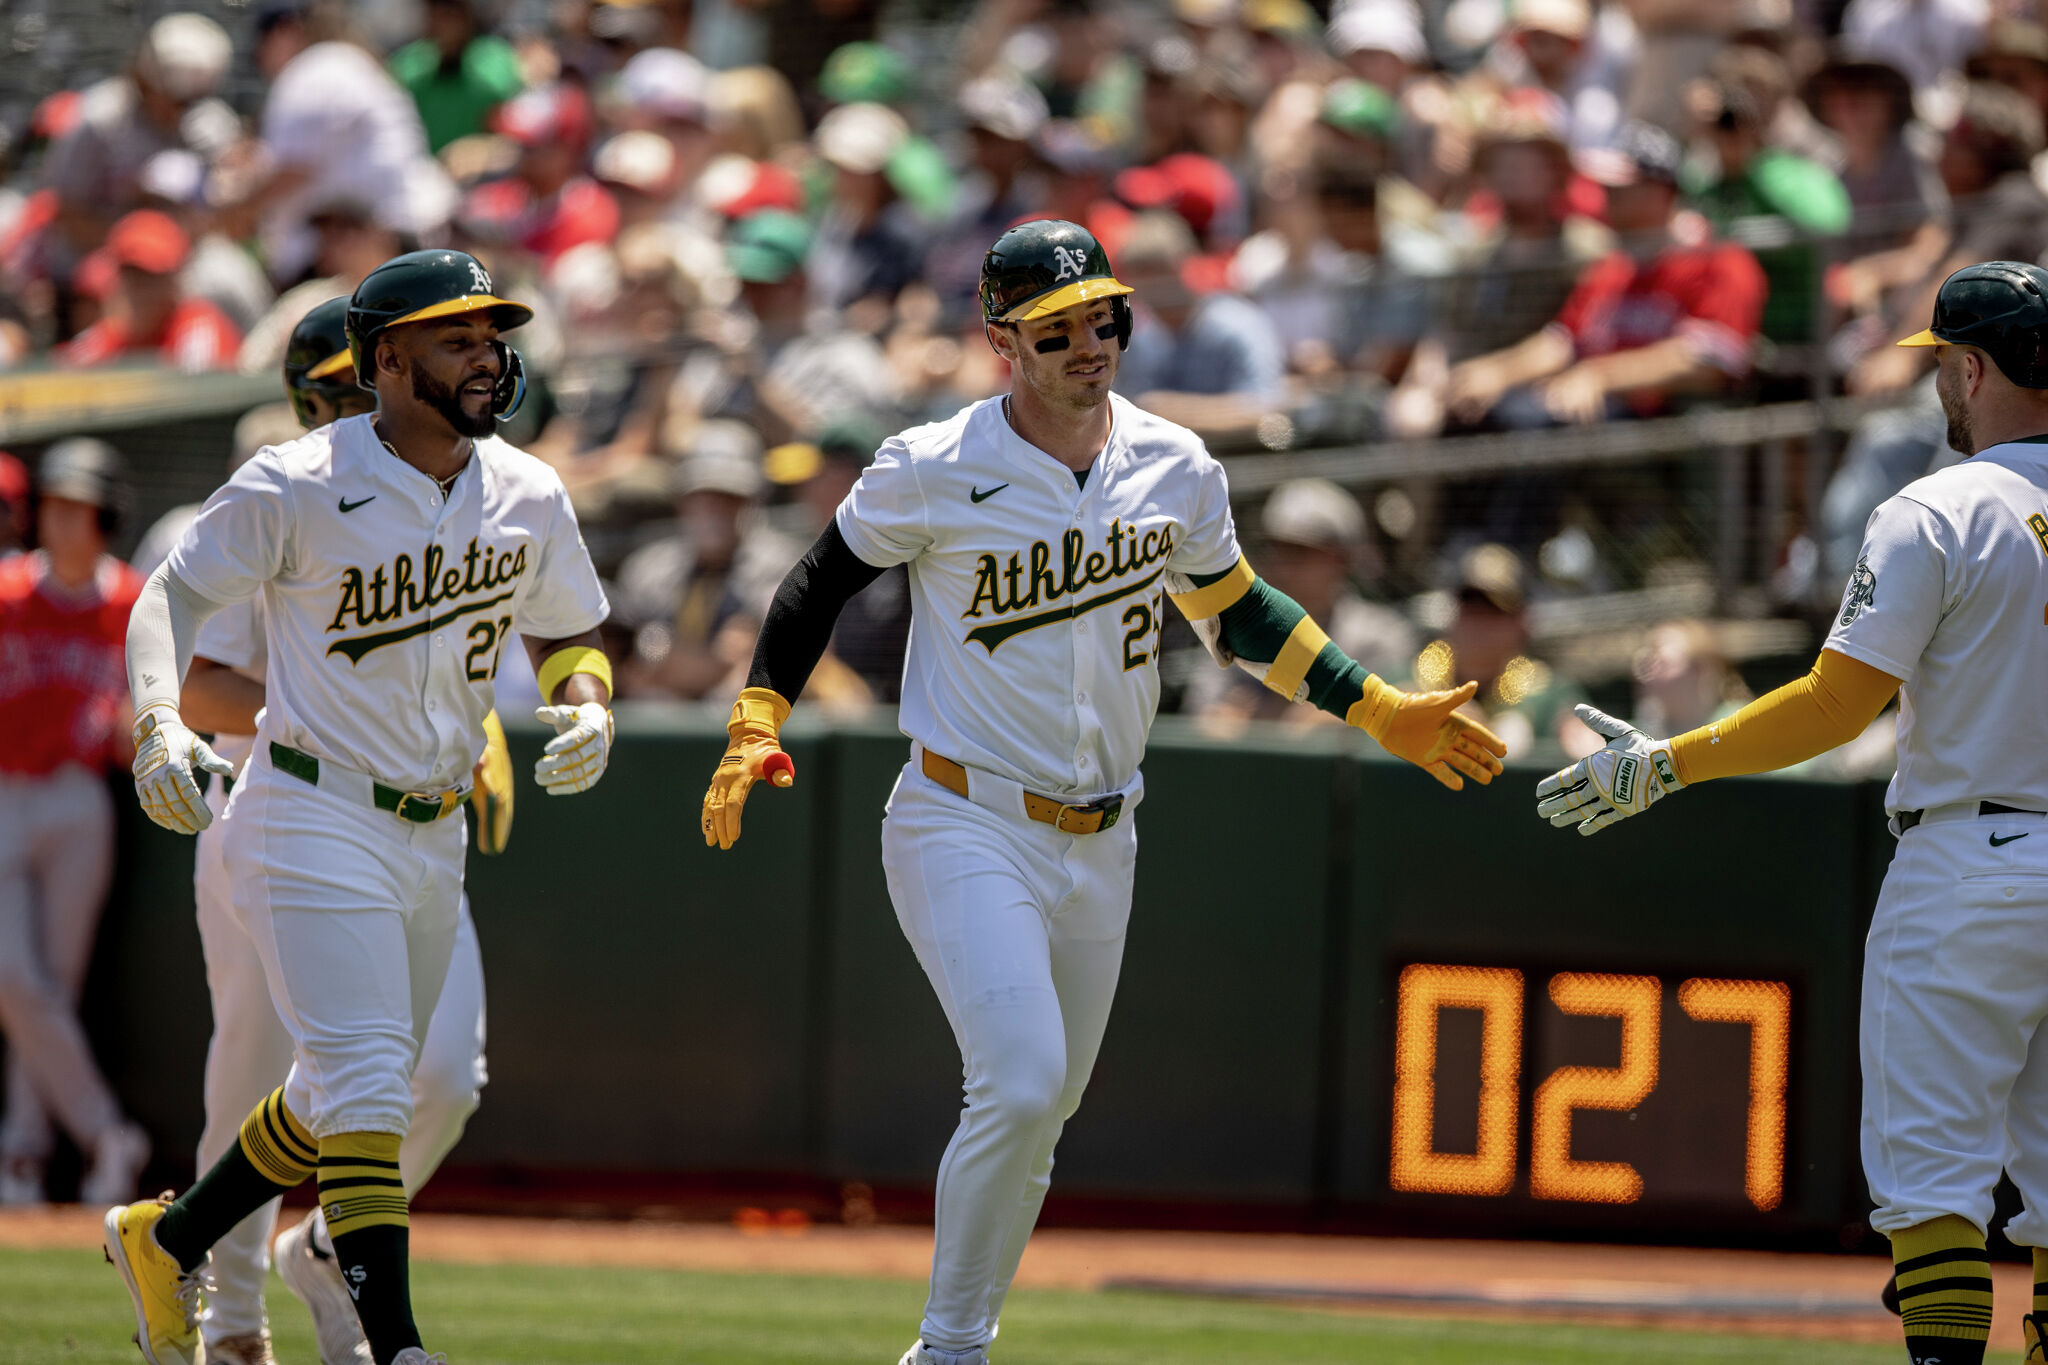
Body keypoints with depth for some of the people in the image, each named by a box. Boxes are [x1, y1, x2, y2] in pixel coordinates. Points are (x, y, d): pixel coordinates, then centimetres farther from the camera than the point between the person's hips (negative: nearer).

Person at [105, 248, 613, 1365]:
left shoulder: (528, 498, 4)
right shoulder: (299, 487, -12)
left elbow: (569, 634, 18)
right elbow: (175, 594, -4)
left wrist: (587, 709, -5)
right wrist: (158, 722, -22)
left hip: (434, 838, 7)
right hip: (312, 822, -7)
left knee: (349, 1095, 16)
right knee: (367, 1084, -16)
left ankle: (165, 1240, 35)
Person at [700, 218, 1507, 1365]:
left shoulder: (1175, 468, 3)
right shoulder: (934, 472, -11)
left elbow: (1236, 611, 18)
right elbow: (822, 582, 1)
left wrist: (1380, 711, 14)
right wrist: (756, 728, -10)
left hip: (1100, 844, 5)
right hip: (968, 830, -5)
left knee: (1040, 1115, 10)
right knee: (1022, 1087, -21)